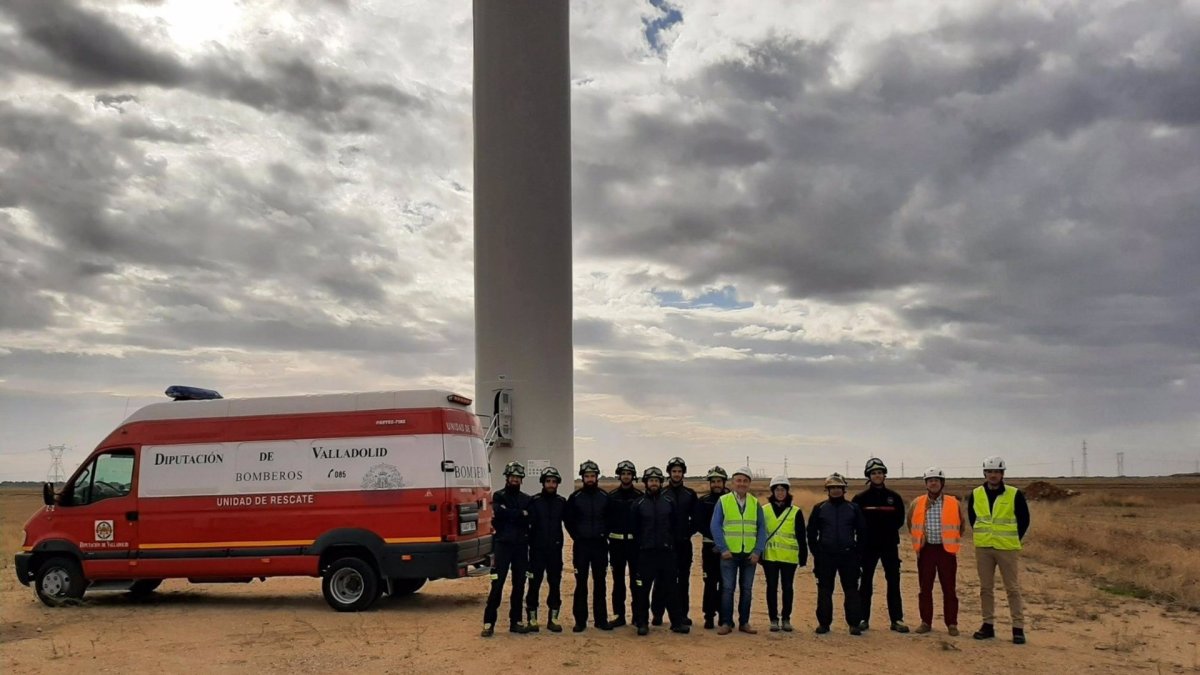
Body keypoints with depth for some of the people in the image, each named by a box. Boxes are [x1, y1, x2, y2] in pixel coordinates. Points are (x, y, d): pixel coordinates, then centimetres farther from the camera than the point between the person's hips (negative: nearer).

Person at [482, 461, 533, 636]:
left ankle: (515, 621, 14)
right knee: (497, 585, -7)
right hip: (502, 545, -4)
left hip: (521, 546, 4)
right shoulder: (498, 496, 4)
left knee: (519, 585, 6)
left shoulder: (526, 499, 14)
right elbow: (500, 512, -16)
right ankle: (489, 623, -3)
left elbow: (529, 521, 3)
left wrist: (508, 516, -8)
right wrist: (521, 514, -10)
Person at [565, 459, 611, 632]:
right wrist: (576, 536, -2)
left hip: (600, 545, 1)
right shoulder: (575, 497, -1)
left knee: (600, 584, 6)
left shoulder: (605, 497, 2)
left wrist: (605, 534, -1)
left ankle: (601, 619, 13)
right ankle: (580, 620, 7)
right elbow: (568, 519, 5)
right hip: (581, 545, -1)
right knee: (581, 584, 1)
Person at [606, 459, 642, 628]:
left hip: (635, 543, -1)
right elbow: (605, 519, 5)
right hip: (616, 543, 1)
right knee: (618, 580, 6)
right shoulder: (611, 496, 3)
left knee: (637, 579, 3)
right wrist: (606, 535, -3)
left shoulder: (640, 496, 0)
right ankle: (618, 615, 11)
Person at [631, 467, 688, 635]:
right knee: (642, 589, 1)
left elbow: (675, 526, 10)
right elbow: (635, 529, 6)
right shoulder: (638, 504, 2)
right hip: (646, 553, -1)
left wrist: (670, 543, 5)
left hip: (666, 552, 1)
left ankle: (677, 622, 9)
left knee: (671, 589, 3)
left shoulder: (669, 503, 6)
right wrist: (641, 545, 3)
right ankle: (642, 623, 10)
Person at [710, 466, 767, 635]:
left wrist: (757, 551, -5)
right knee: (727, 588, -1)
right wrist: (723, 549, -11)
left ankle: (744, 622, 15)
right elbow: (716, 526, -3)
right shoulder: (723, 501, 0)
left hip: (750, 554, 2)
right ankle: (726, 623, 5)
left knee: (747, 589, 7)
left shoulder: (755, 504, 7)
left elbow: (762, 529, 5)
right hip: (729, 553, -2)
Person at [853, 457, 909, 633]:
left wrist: (888, 527, -7)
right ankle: (863, 619, 11)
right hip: (868, 545, -1)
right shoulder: (861, 498, 2)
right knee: (866, 582, 4)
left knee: (894, 582, 1)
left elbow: (900, 520, 6)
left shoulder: (894, 497, 7)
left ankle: (897, 620, 6)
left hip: (889, 545, 1)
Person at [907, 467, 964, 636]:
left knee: (949, 589, 1)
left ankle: (952, 624, 9)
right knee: (925, 588, 5)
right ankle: (926, 622, 14)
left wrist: (954, 540, 9)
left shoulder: (954, 504, -1)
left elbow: (961, 524, 12)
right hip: (926, 550, 1)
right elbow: (911, 524, 17)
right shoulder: (917, 503, 2)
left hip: (946, 550, -1)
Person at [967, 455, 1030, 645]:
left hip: (1007, 549, -3)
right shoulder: (975, 495, 2)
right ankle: (988, 625, 17)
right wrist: (982, 535, 11)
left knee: (1013, 588, 0)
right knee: (986, 588, 8)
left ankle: (1018, 628, 5)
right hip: (983, 548, 3)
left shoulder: (1015, 494, -7)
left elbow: (1024, 519, 2)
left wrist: (1014, 539, 1)